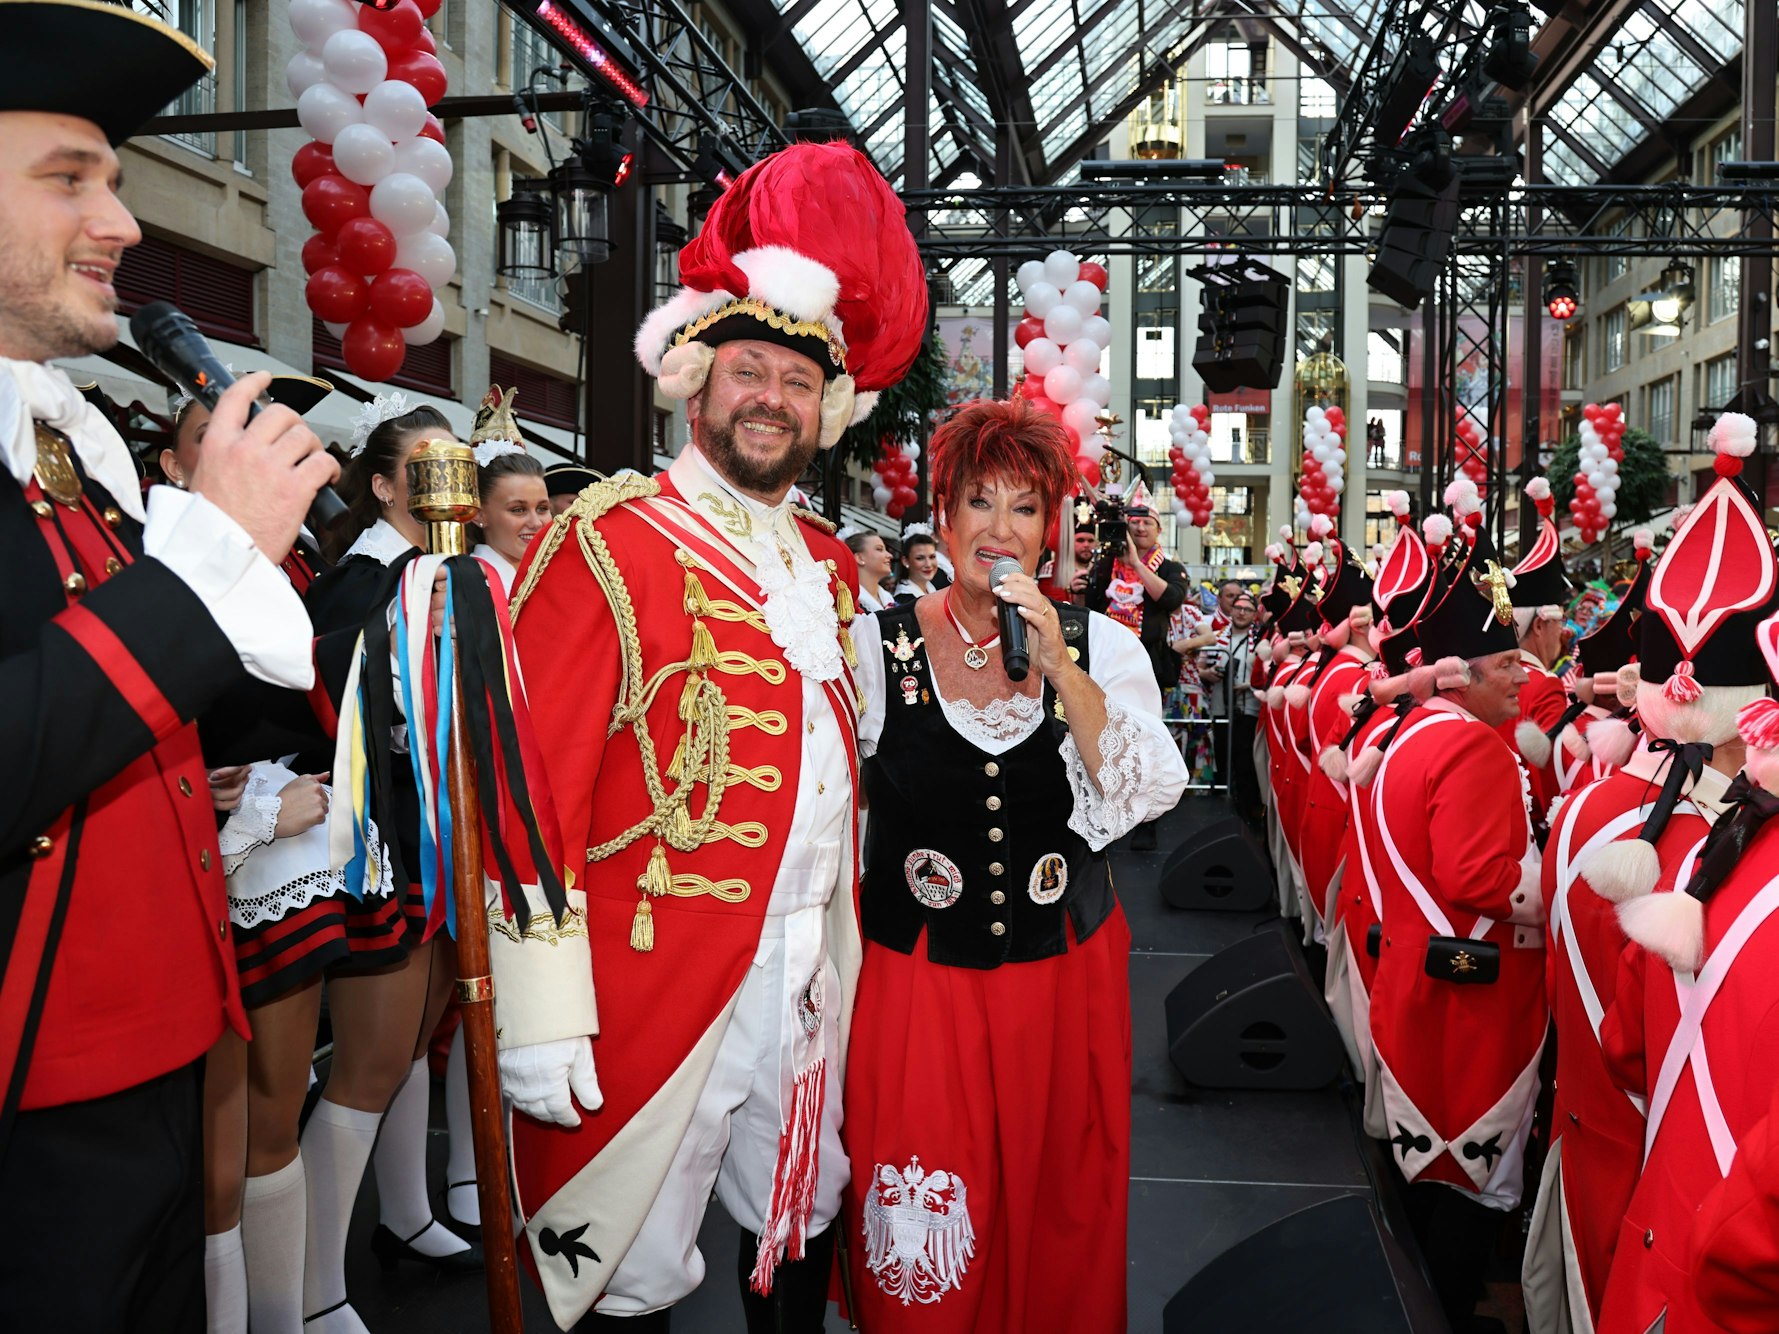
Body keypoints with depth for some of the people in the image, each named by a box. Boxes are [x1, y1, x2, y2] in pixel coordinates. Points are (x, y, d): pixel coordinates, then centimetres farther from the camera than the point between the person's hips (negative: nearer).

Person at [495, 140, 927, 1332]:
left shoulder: (832, 565, 11)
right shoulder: (612, 542, -10)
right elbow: (534, 789, -14)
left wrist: (846, 949, 14)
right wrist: (543, 1019, -18)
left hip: (810, 986, 6)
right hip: (655, 995, -6)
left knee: (801, 1235, 21)